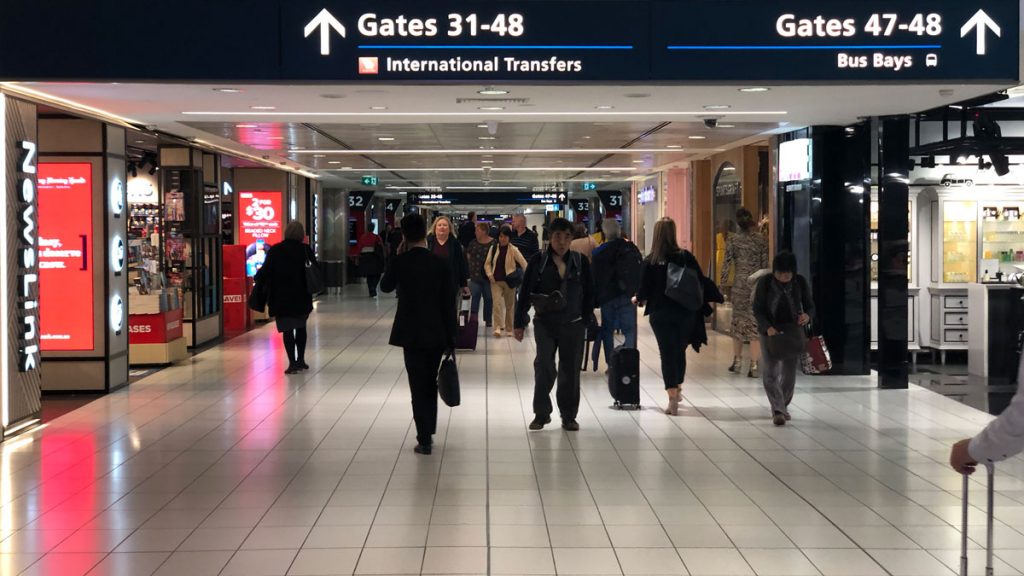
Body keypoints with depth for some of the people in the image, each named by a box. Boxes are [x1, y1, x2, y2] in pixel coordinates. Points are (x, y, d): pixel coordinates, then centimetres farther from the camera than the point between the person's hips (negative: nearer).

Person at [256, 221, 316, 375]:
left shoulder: (275, 250, -4)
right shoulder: (305, 250, -2)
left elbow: (265, 270, -3)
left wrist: (258, 279, 13)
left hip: (281, 298, -1)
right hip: (302, 297, 1)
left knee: (287, 329, 0)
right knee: (301, 327, 17)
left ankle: (293, 363, -8)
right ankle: (300, 360, 20)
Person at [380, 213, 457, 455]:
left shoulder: (399, 262, -9)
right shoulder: (442, 263, -7)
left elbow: (385, 287, 12)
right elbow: (449, 303, -4)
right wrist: (450, 338, 3)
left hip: (410, 333, -1)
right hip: (436, 333, 1)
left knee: (418, 386, 4)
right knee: (430, 383, 17)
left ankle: (425, 440, 2)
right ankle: (428, 433, 26)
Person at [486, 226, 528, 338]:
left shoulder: (513, 250, -5)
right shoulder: (493, 248, 4)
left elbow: (524, 264, -5)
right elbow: (487, 263, 12)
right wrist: (489, 274, -3)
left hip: (509, 281, -1)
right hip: (496, 281, 1)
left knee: (510, 305, 8)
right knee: (497, 303, -13)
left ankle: (509, 329, 20)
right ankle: (497, 327, -16)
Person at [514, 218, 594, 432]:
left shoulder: (581, 262, 2)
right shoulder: (538, 261, -3)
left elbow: (589, 294, 9)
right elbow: (525, 293, 0)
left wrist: (586, 320, 4)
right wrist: (519, 322, -1)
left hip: (573, 325, 1)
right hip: (545, 324, -1)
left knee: (570, 370, 6)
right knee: (544, 368, -6)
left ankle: (569, 416, 16)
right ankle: (541, 413, 8)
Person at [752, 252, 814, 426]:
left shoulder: (800, 282, -4)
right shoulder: (765, 283, -9)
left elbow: (810, 305, 3)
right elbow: (758, 309, -8)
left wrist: (807, 315, -21)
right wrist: (767, 327, -25)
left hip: (793, 332, 2)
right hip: (770, 331, -2)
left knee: (789, 373, 8)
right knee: (771, 372, -9)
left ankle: (782, 407, 26)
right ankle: (778, 410, -6)